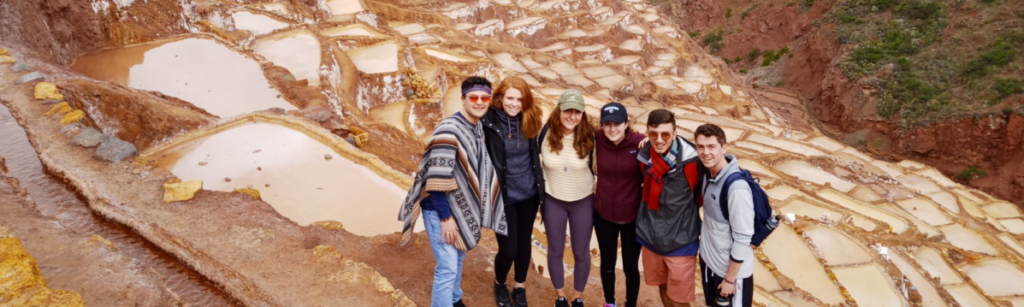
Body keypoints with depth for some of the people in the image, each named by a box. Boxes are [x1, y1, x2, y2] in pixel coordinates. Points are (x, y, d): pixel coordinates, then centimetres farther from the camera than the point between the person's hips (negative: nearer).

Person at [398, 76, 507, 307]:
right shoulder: (449, 129, -23)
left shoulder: (480, 128, 2)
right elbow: (437, 178, -25)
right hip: (441, 209, -8)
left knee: (458, 258, 24)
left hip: (462, 206, 9)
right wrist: (446, 217, -23)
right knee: (447, 267, -5)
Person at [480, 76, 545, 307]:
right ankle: (500, 284, 33)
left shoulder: (530, 121, -2)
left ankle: (520, 287, 39)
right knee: (508, 248, 0)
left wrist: (540, 185, 9)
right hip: (503, 195, -4)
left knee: (524, 242, 16)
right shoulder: (488, 122, -16)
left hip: (528, 193, 4)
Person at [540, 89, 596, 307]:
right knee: (555, 250, 15)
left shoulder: (589, 136, -17)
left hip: (583, 201, 0)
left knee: (581, 252, 13)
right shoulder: (546, 133, -15)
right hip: (553, 200, 1)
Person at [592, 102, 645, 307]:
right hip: (603, 214, 2)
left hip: (632, 216, -2)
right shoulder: (598, 139, -14)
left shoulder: (640, 142, -19)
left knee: (630, 267, 14)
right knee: (607, 263, 21)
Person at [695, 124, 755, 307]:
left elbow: (742, 238, -23)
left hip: (732, 269, -7)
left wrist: (730, 279, -15)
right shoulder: (708, 172, -7)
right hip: (708, 260, 7)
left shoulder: (737, 188, -29)